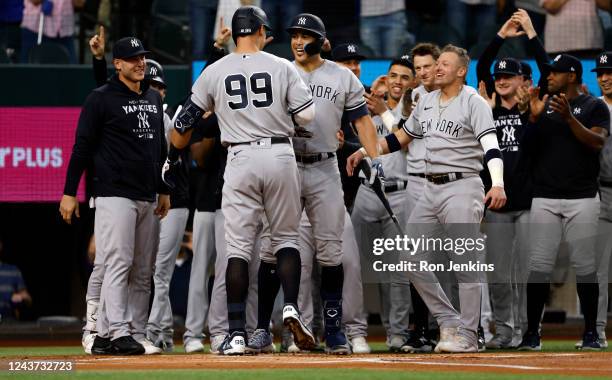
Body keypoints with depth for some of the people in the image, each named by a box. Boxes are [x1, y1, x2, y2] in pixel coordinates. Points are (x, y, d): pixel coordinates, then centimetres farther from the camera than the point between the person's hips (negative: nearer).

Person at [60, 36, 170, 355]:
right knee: (118, 263, -15)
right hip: (115, 195, -7)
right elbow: (82, 148, -5)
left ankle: (135, 334, 7)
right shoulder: (101, 99, -4)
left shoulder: (154, 99, 17)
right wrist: (69, 193, -9)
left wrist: (164, 190, 20)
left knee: (143, 272, 5)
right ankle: (117, 333, -19)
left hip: (148, 198, 7)